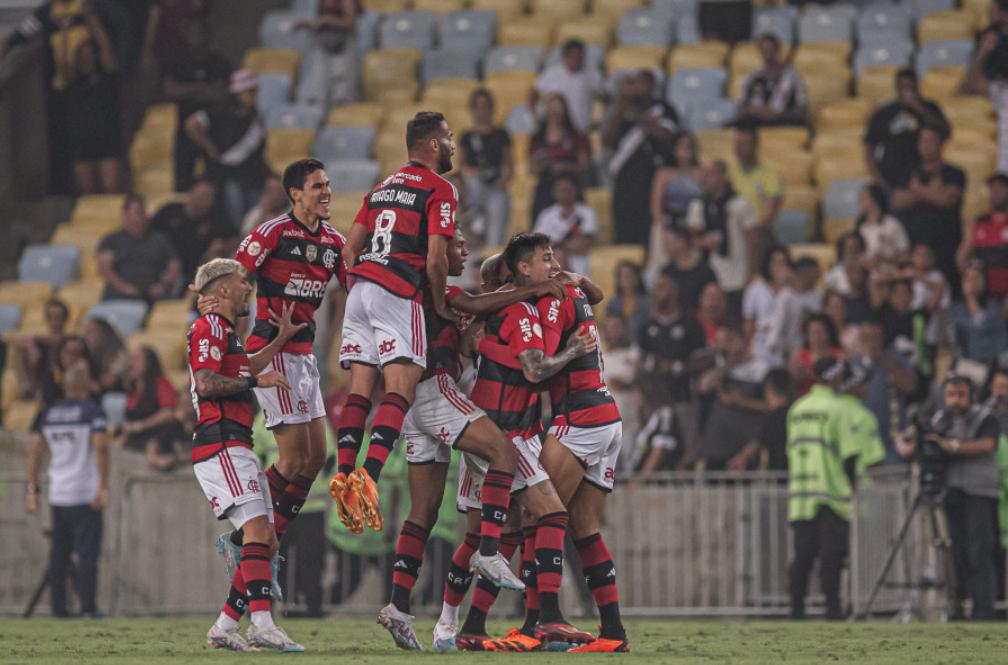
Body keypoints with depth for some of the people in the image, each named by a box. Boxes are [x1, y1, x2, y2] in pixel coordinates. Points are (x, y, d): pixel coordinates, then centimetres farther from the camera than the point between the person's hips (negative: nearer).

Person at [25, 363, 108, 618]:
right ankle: (88, 607, -7)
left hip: (58, 494, 5)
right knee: (87, 552, -3)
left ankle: (58, 607, 8)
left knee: (59, 552, 10)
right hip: (85, 494, -5)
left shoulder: (49, 413, 10)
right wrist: (103, 486, -17)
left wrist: (32, 489, 10)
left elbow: (35, 451, 8)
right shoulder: (91, 411, -6)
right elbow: (100, 446, -17)